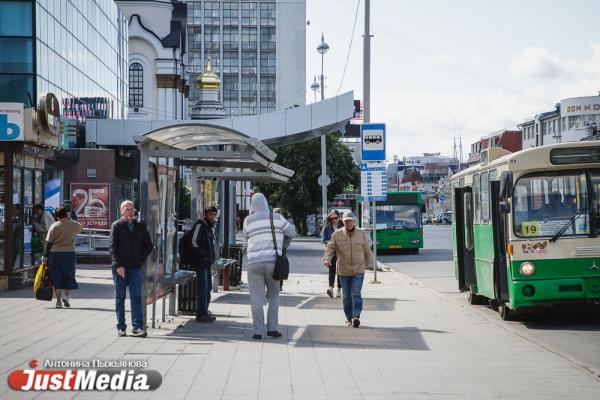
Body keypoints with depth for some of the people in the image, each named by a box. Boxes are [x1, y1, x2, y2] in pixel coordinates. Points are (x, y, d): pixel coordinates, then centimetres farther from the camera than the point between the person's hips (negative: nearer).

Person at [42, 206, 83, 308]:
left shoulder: (54, 226, -4)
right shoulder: (73, 225, -1)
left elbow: (48, 242, -5)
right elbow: (79, 230, 22)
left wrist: (45, 255, 0)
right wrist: (70, 219, 27)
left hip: (55, 254, 0)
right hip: (69, 253, 1)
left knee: (56, 278, 6)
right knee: (69, 277, 12)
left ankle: (58, 301, 6)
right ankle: (66, 295, -8)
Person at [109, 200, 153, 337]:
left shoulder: (140, 227, 10)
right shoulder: (117, 226, 0)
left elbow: (149, 246, 18)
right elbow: (112, 247, -6)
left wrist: (141, 259, 5)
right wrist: (118, 265, -15)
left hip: (135, 268, 2)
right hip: (120, 268, -2)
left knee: (136, 297, -4)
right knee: (120, 298, 4)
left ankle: (137, 326, -6)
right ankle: (121, 327, 9)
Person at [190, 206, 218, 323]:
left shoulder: (211, 226, 18)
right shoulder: (200, 225, -11)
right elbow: (194, 242, -18)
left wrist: (211, 257, 14)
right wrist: (204, 255, -16)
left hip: (207, 262, 10)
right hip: (200, 262, -10)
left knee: (208, 287, 15)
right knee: (202, 288, -11)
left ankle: (204, 311, 25)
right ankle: (201, 314, -10)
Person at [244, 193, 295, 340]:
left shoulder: (248, 221, 3)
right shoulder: (277, 218, 4)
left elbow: (246, 238, 12)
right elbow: (292, 233, 14)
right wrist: (281, 240, 32)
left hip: (254, 262, 0)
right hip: (273, 261, 0)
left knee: (256, 298, 3)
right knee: (273, 295, 14)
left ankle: (258, 331, 1)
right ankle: (272, 328, 10)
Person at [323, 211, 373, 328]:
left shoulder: (361, 234, 2)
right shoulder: (337, 234, 0)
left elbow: (367, 250, 9)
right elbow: (330, 248, -3)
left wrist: (369, 263, 7)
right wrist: (327, 259, -21)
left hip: (358, 270, -1)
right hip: (343, 270, 1)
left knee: (356, 293, -13)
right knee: (346, 296, 9)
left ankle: (356, 316, -18)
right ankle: (349, 318, 20)